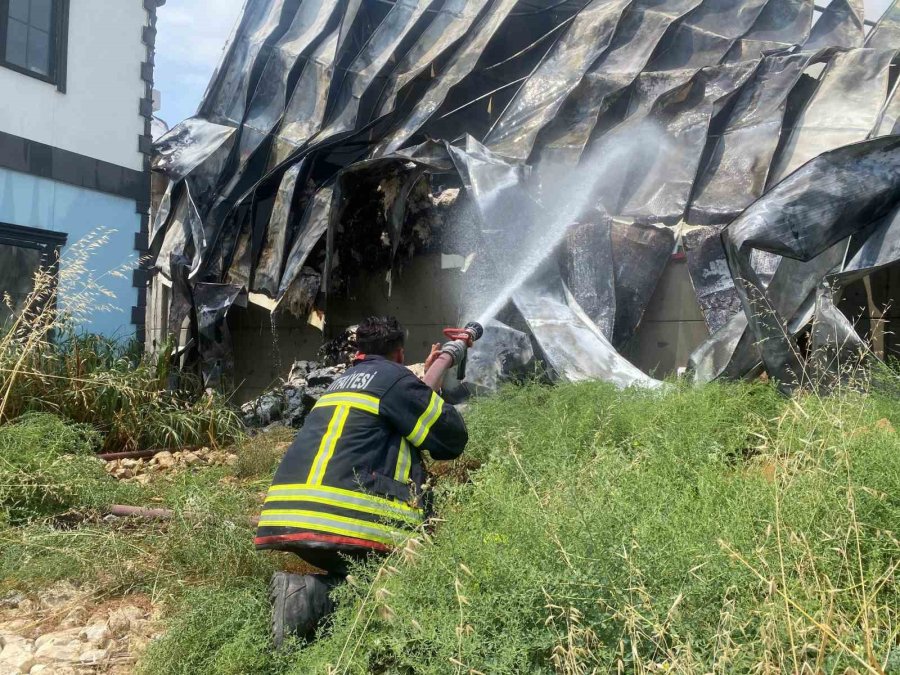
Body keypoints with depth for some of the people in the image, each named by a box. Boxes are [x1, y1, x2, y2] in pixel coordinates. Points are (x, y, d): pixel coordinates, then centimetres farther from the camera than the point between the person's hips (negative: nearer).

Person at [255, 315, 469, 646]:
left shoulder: (343, 380, 26)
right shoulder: (395, 377, 2)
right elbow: (453, 438, 5)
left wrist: (426, 376, 47)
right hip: (344, 520, -8)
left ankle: (308, 589, -3)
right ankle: (315, 597, -16)